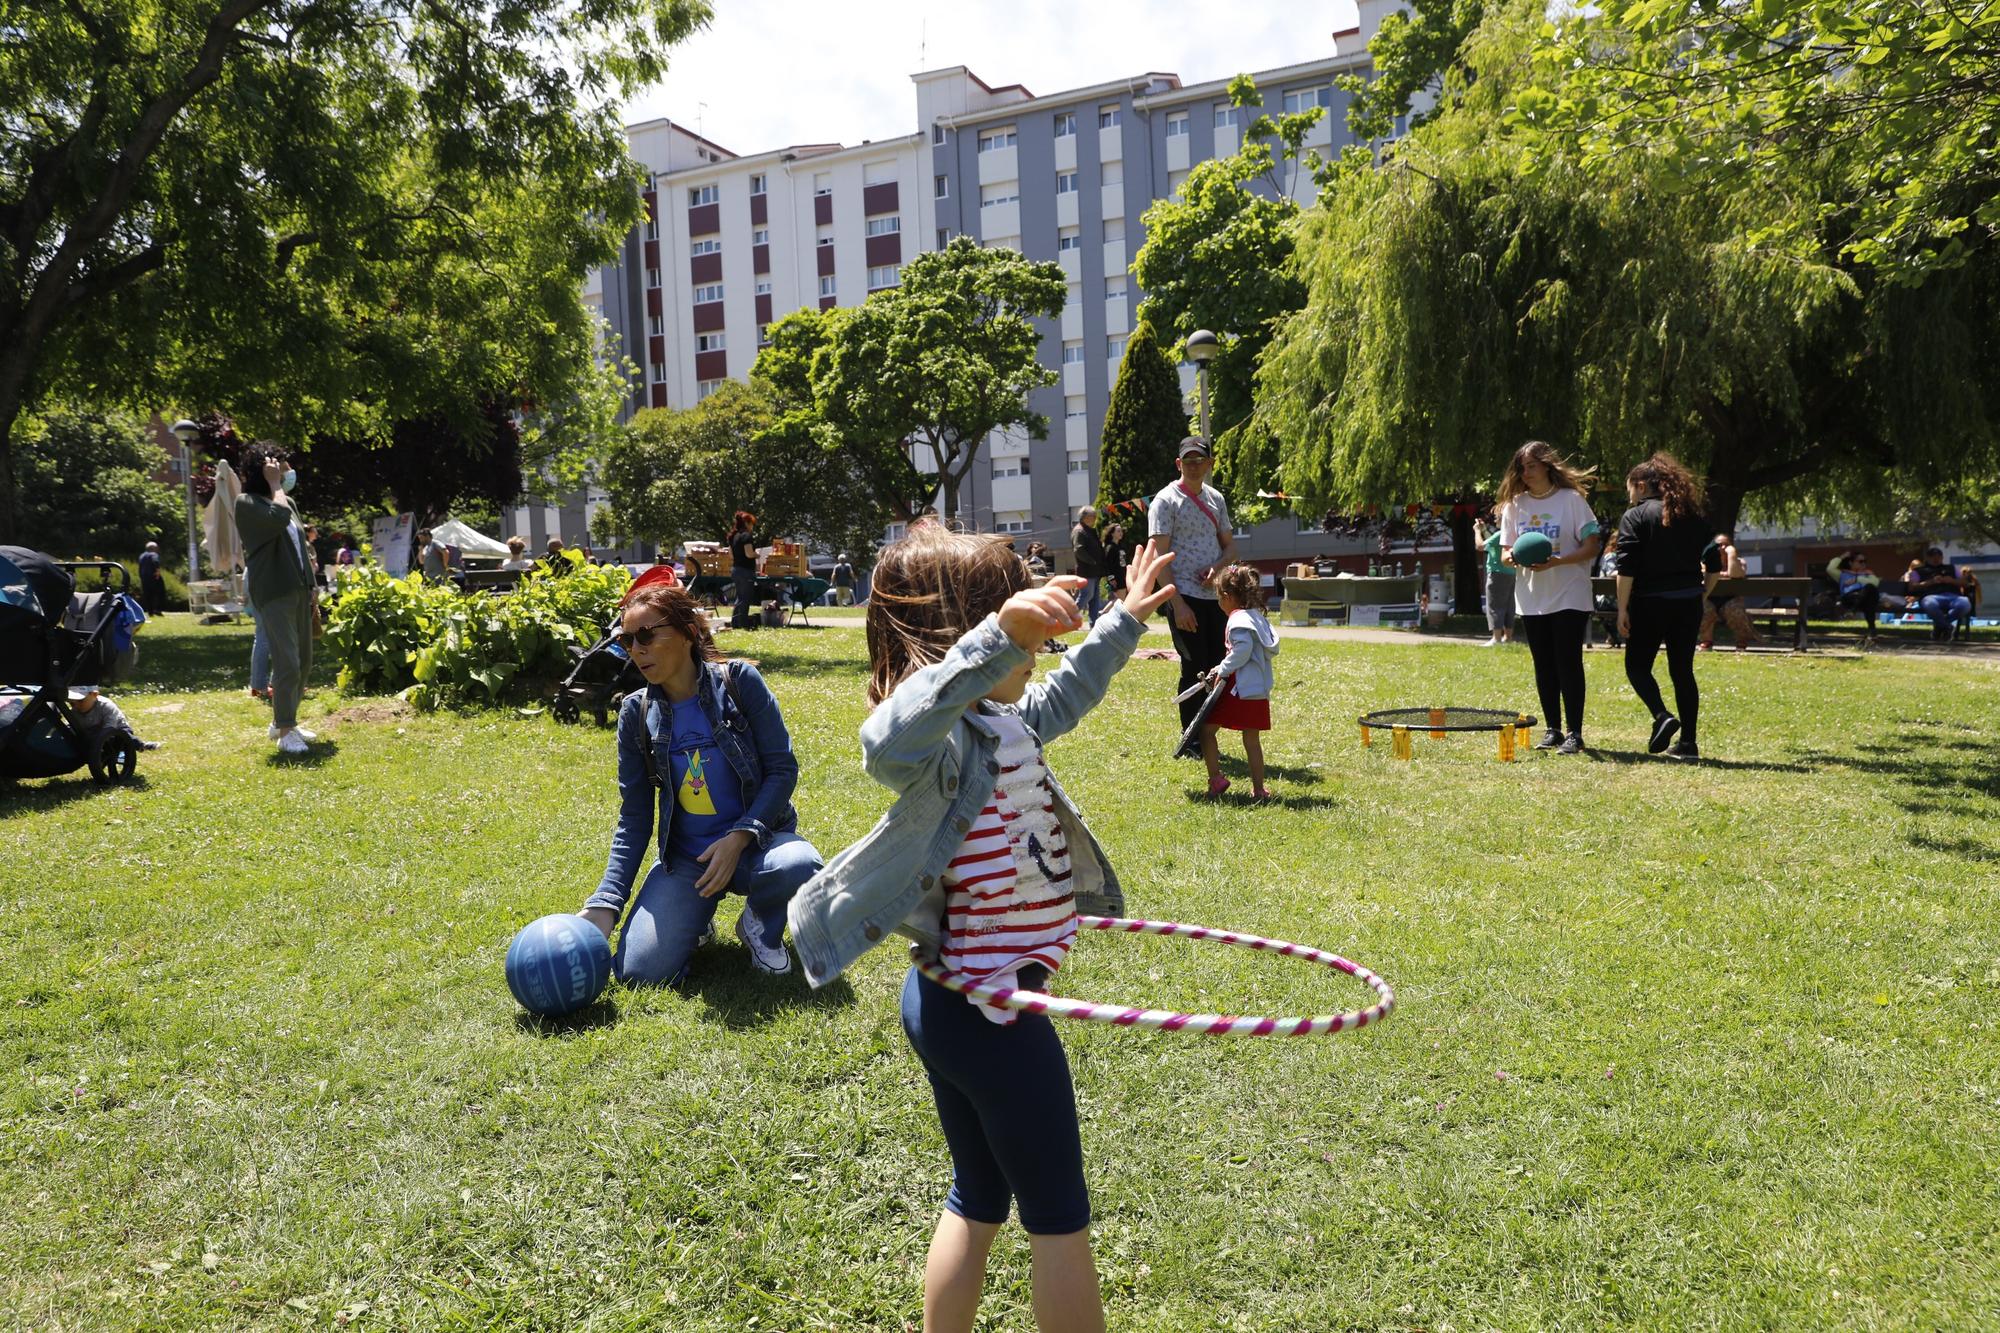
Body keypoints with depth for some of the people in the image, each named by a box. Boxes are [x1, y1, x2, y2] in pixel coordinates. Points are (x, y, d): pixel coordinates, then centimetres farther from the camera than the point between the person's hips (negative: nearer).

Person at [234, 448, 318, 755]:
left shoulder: (287, 501, 18)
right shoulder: (247, 502, -5)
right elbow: (278, 518, -27)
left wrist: (312, 595, 18)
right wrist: (275, 484, -11)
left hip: (299, 592, 8)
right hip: (274, 595, -8)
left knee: (304, 663, 11)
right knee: (287, 664, -12)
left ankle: (283, 721, 25)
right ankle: (285, 732, -3)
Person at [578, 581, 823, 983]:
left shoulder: (739, 681, -9)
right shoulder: (636, 713, 0)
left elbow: (782, 769, -9)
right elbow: (634, 819, 2)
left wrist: (739, 837, -23)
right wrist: (605, 904, -9)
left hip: (755, 841, -2)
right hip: (684, 859, 2)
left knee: (797, 866, -37)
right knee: (639, 972, -18)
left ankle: (761, 924, 0)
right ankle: (693, 921, 17)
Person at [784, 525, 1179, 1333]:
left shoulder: (1002, 725, 5)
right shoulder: (948, 744, -25)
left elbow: (1061, 698, 27)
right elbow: (890, 742, -51)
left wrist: (1123, 624, 36)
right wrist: (996, 638, -60)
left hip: (954, 1002, 10)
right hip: (988, 1012, -10)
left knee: (978, 1199, 24)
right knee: (1058, 1213, 10)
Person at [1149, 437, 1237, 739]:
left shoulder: (1216, 498, 14)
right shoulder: (1166, 501, -6)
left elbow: (1230, 545, 19)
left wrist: (1217, 567, -5)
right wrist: (1178, 604, -18)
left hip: (1216, 596, 6)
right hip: (1186, 597, -6)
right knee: (1195, 669, -4)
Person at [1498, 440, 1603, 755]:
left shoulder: (1572, 499, -5)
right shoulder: (1514, 505, 8)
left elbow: (1591, 548, -7)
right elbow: (1505, 551, 10)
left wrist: (1556, 561, -22)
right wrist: (1511, 558, -14)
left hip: (1569, 597, -4)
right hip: (1531, 599, 4)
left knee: (1569, 664, -6)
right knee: (1544, 667, 9)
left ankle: (1574, 733, 0)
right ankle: (1553, 729, 18)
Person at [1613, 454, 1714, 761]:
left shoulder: (1635, 516, -5)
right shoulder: (1693, 516, 12)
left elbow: (1626, 569, -13)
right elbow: (1714, 567, 10)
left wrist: (1622, 609, -10)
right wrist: (1699, 596, 19)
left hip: (1650, 602, -5)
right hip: (1688, 604, 5)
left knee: (1637, 665, 7)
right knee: (1682, 670, 10)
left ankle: (1662, 716, -16)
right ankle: (1687, 743, 9)